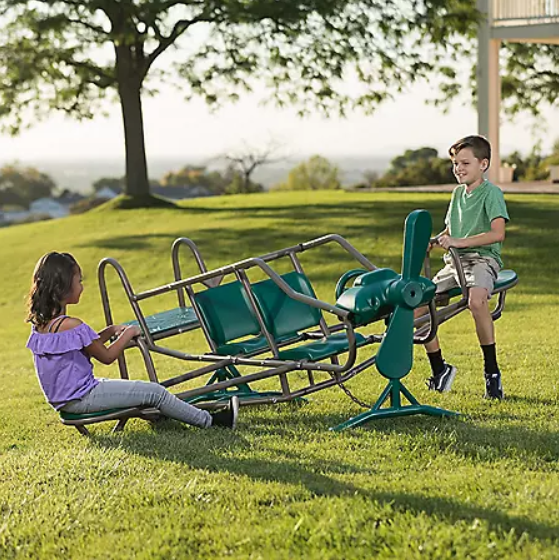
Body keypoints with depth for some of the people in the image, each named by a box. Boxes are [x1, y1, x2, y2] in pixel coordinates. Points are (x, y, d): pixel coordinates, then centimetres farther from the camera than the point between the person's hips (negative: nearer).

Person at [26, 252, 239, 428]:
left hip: (61, 400, 10)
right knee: (155, 392, -4)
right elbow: (107, 356, -13)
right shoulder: (71, 325, -25)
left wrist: (110, 331, 7)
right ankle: (210, 420, 5)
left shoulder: (39, 324, 4)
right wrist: (128, 334, 1)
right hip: (81, 399, -10)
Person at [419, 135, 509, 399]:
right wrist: (433, 241, 5)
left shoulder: (491, 193, -6)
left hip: (482, 259, -8)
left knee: (476, 301, -39)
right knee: (416, 306, -2)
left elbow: (497, 233, -20)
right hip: (454, 261, 8)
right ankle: (440, 370, 14)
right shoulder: (458, 193, 17)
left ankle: (492, 370, -25)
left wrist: (460, 242, -25)